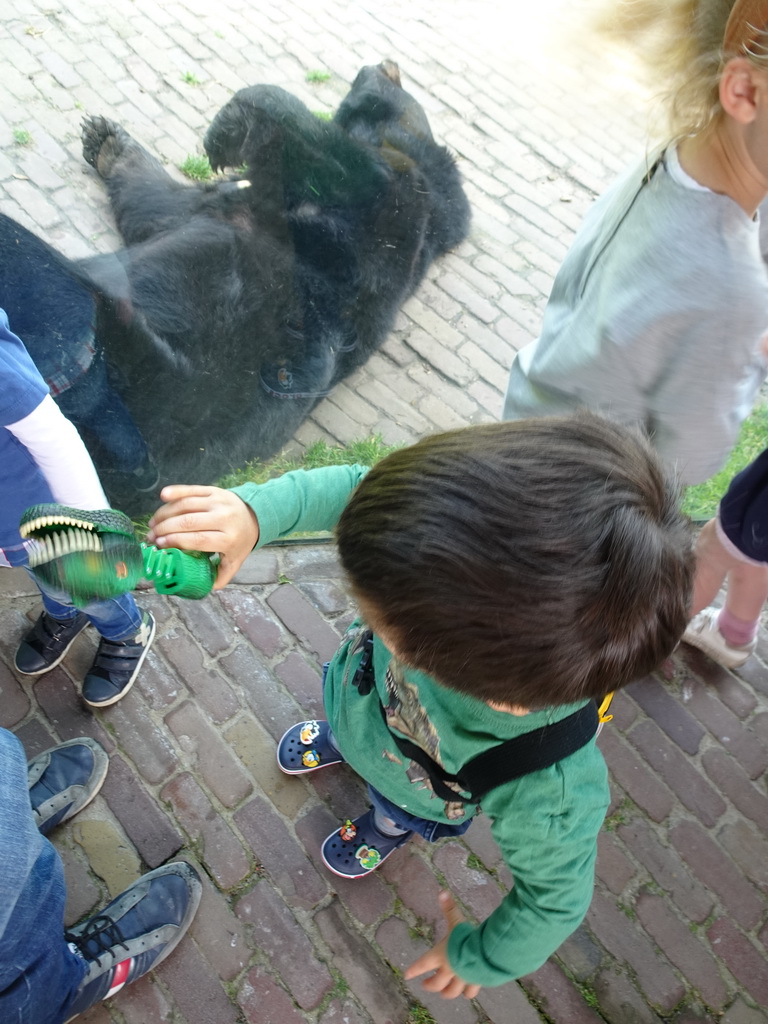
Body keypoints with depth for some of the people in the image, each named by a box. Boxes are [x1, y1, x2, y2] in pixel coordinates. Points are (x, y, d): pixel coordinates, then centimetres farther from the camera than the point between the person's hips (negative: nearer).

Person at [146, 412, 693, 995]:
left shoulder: (546, 803, -50)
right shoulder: (475, 557, -45)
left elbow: (555, 898, -27)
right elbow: (355, 489, -28)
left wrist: (482, 958, -7)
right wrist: (256, 510, -44)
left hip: (417, 788, -2)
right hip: (365, 688, 3)